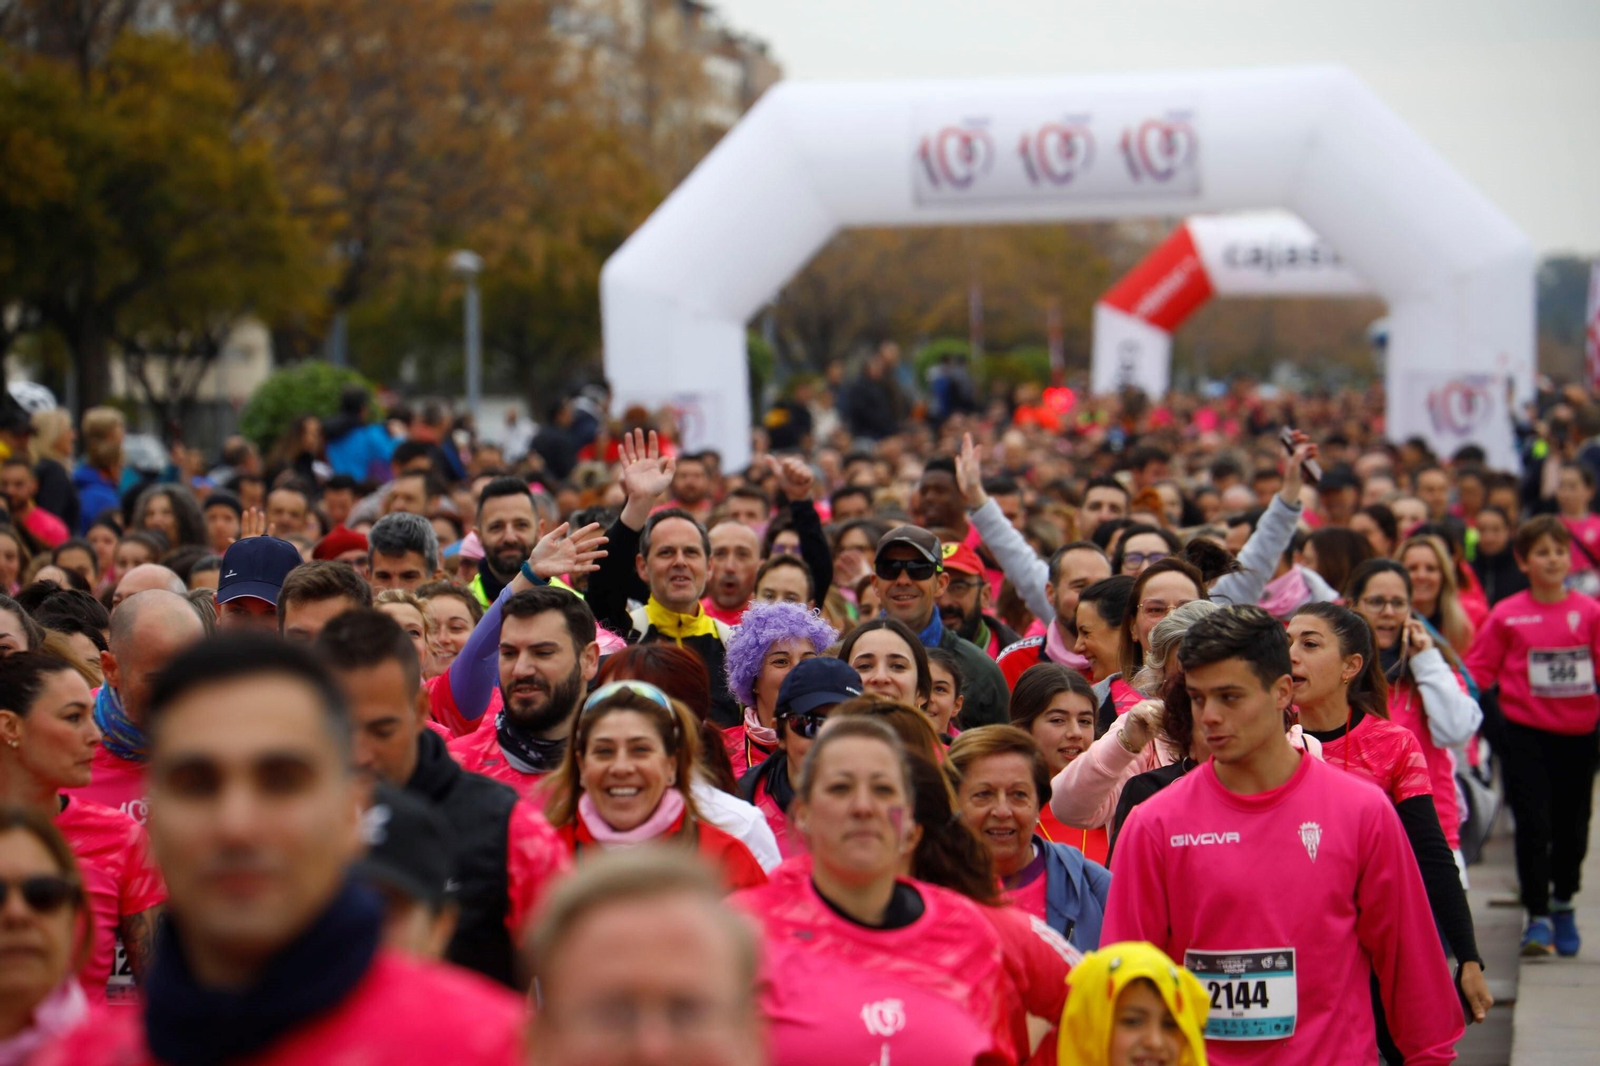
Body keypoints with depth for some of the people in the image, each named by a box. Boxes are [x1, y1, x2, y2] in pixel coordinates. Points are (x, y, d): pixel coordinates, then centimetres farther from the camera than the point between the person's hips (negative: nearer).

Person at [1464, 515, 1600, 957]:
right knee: (1533, 824, -6)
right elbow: (1478, 669, 0)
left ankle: (1563, 905, 35)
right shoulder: (1507, 615, -4)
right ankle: (1537, 917, 2)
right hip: (1525, 733, -2)